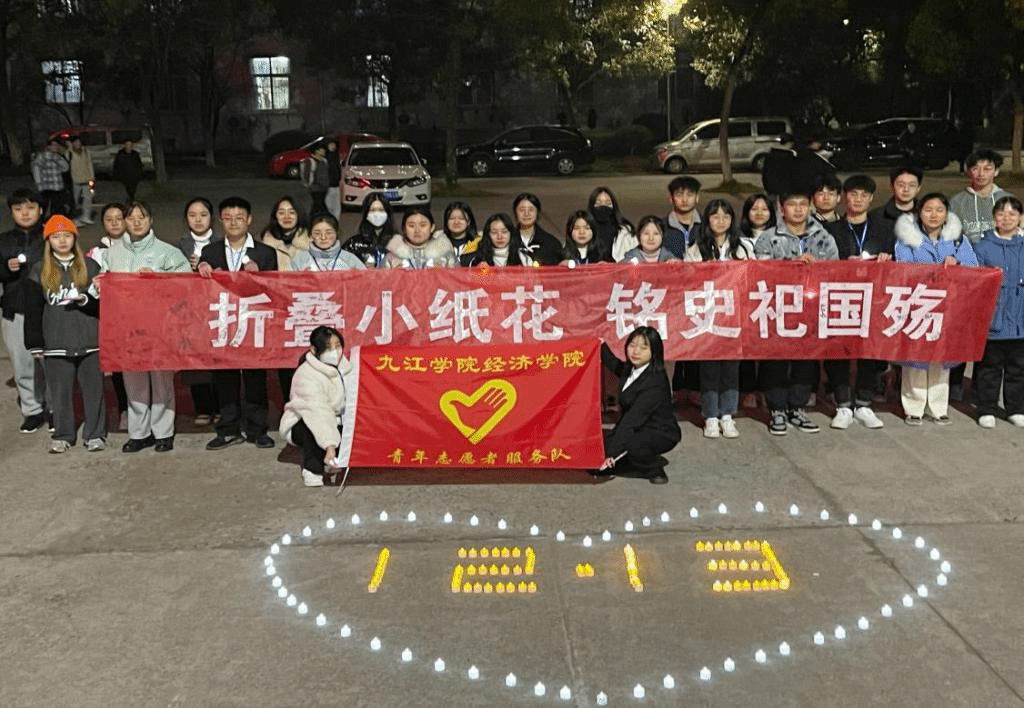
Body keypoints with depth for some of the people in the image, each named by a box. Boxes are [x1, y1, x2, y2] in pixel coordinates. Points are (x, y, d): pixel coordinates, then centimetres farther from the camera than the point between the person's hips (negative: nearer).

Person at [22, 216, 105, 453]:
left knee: (94, 389, 3)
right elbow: (33, 311, 7)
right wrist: (35, 344, 3)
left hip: (89, 340, -1)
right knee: (59, 391, 6)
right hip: (56, 343, 1)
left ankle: (95, 434, 15)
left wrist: (83, 299, -17)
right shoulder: (39, 271, 7)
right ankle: (63, 435, 19)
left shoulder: (90, 266, 5)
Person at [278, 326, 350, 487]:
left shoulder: (342, 365, -5)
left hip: (334, 421, 7)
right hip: (299, 425, -6)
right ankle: (312, 469, -21)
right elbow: (318, 412, -42)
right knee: (314, 426, -39)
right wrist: (330, 446, -52)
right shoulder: (306, 376, -29)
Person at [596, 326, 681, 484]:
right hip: (636, 429, 8)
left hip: (661, 434, -8)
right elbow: (616, 366, 30)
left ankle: (655, 469, -7)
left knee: (626, 443, -36)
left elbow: (634, 417, -32)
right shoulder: (629, 370, 1)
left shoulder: (655, 381, -26)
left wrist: (612, 452, -36)